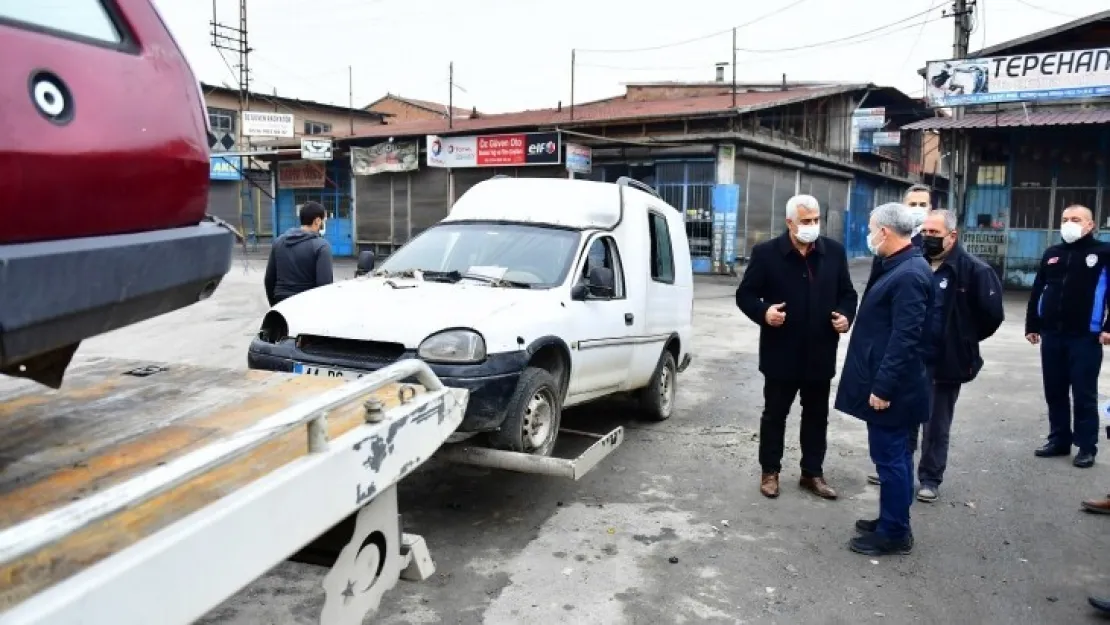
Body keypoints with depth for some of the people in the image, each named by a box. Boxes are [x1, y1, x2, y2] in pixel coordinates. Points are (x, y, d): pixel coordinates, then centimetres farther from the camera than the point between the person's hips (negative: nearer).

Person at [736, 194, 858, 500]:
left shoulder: (835, 252, 2)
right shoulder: (766, 253, -8)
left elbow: (847, 293, 11)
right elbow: (745, 294, -4)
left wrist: (846, 316, -8)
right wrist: (763, 312, -23)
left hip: (820, 353, 3)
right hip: (781, 352, -3)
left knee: (816, 416, 14)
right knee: (775, 414, 10)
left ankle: (812, 473, 27)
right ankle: (770, 472, 24)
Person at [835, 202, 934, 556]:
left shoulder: (908, 275, -21)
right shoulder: (901, 267, 12)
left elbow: (904, 338, -25)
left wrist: (882, 386, -23)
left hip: (891, 388, -10)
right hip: (890, 383, 10)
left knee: (890, 457, 0)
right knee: (894, 456, 18)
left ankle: (894, 533, 11)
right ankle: (892, 521, 30)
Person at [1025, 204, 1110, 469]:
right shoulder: (1051, 254, 14)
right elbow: (1037, 292, 16)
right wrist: (1031, 325, 12)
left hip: (1085, 337, -5)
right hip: (1051, 336, 5)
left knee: (1084, 394, 1)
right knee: (1054, 392, 11)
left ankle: (1086, 446, 10)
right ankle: (1059, 440, 22)